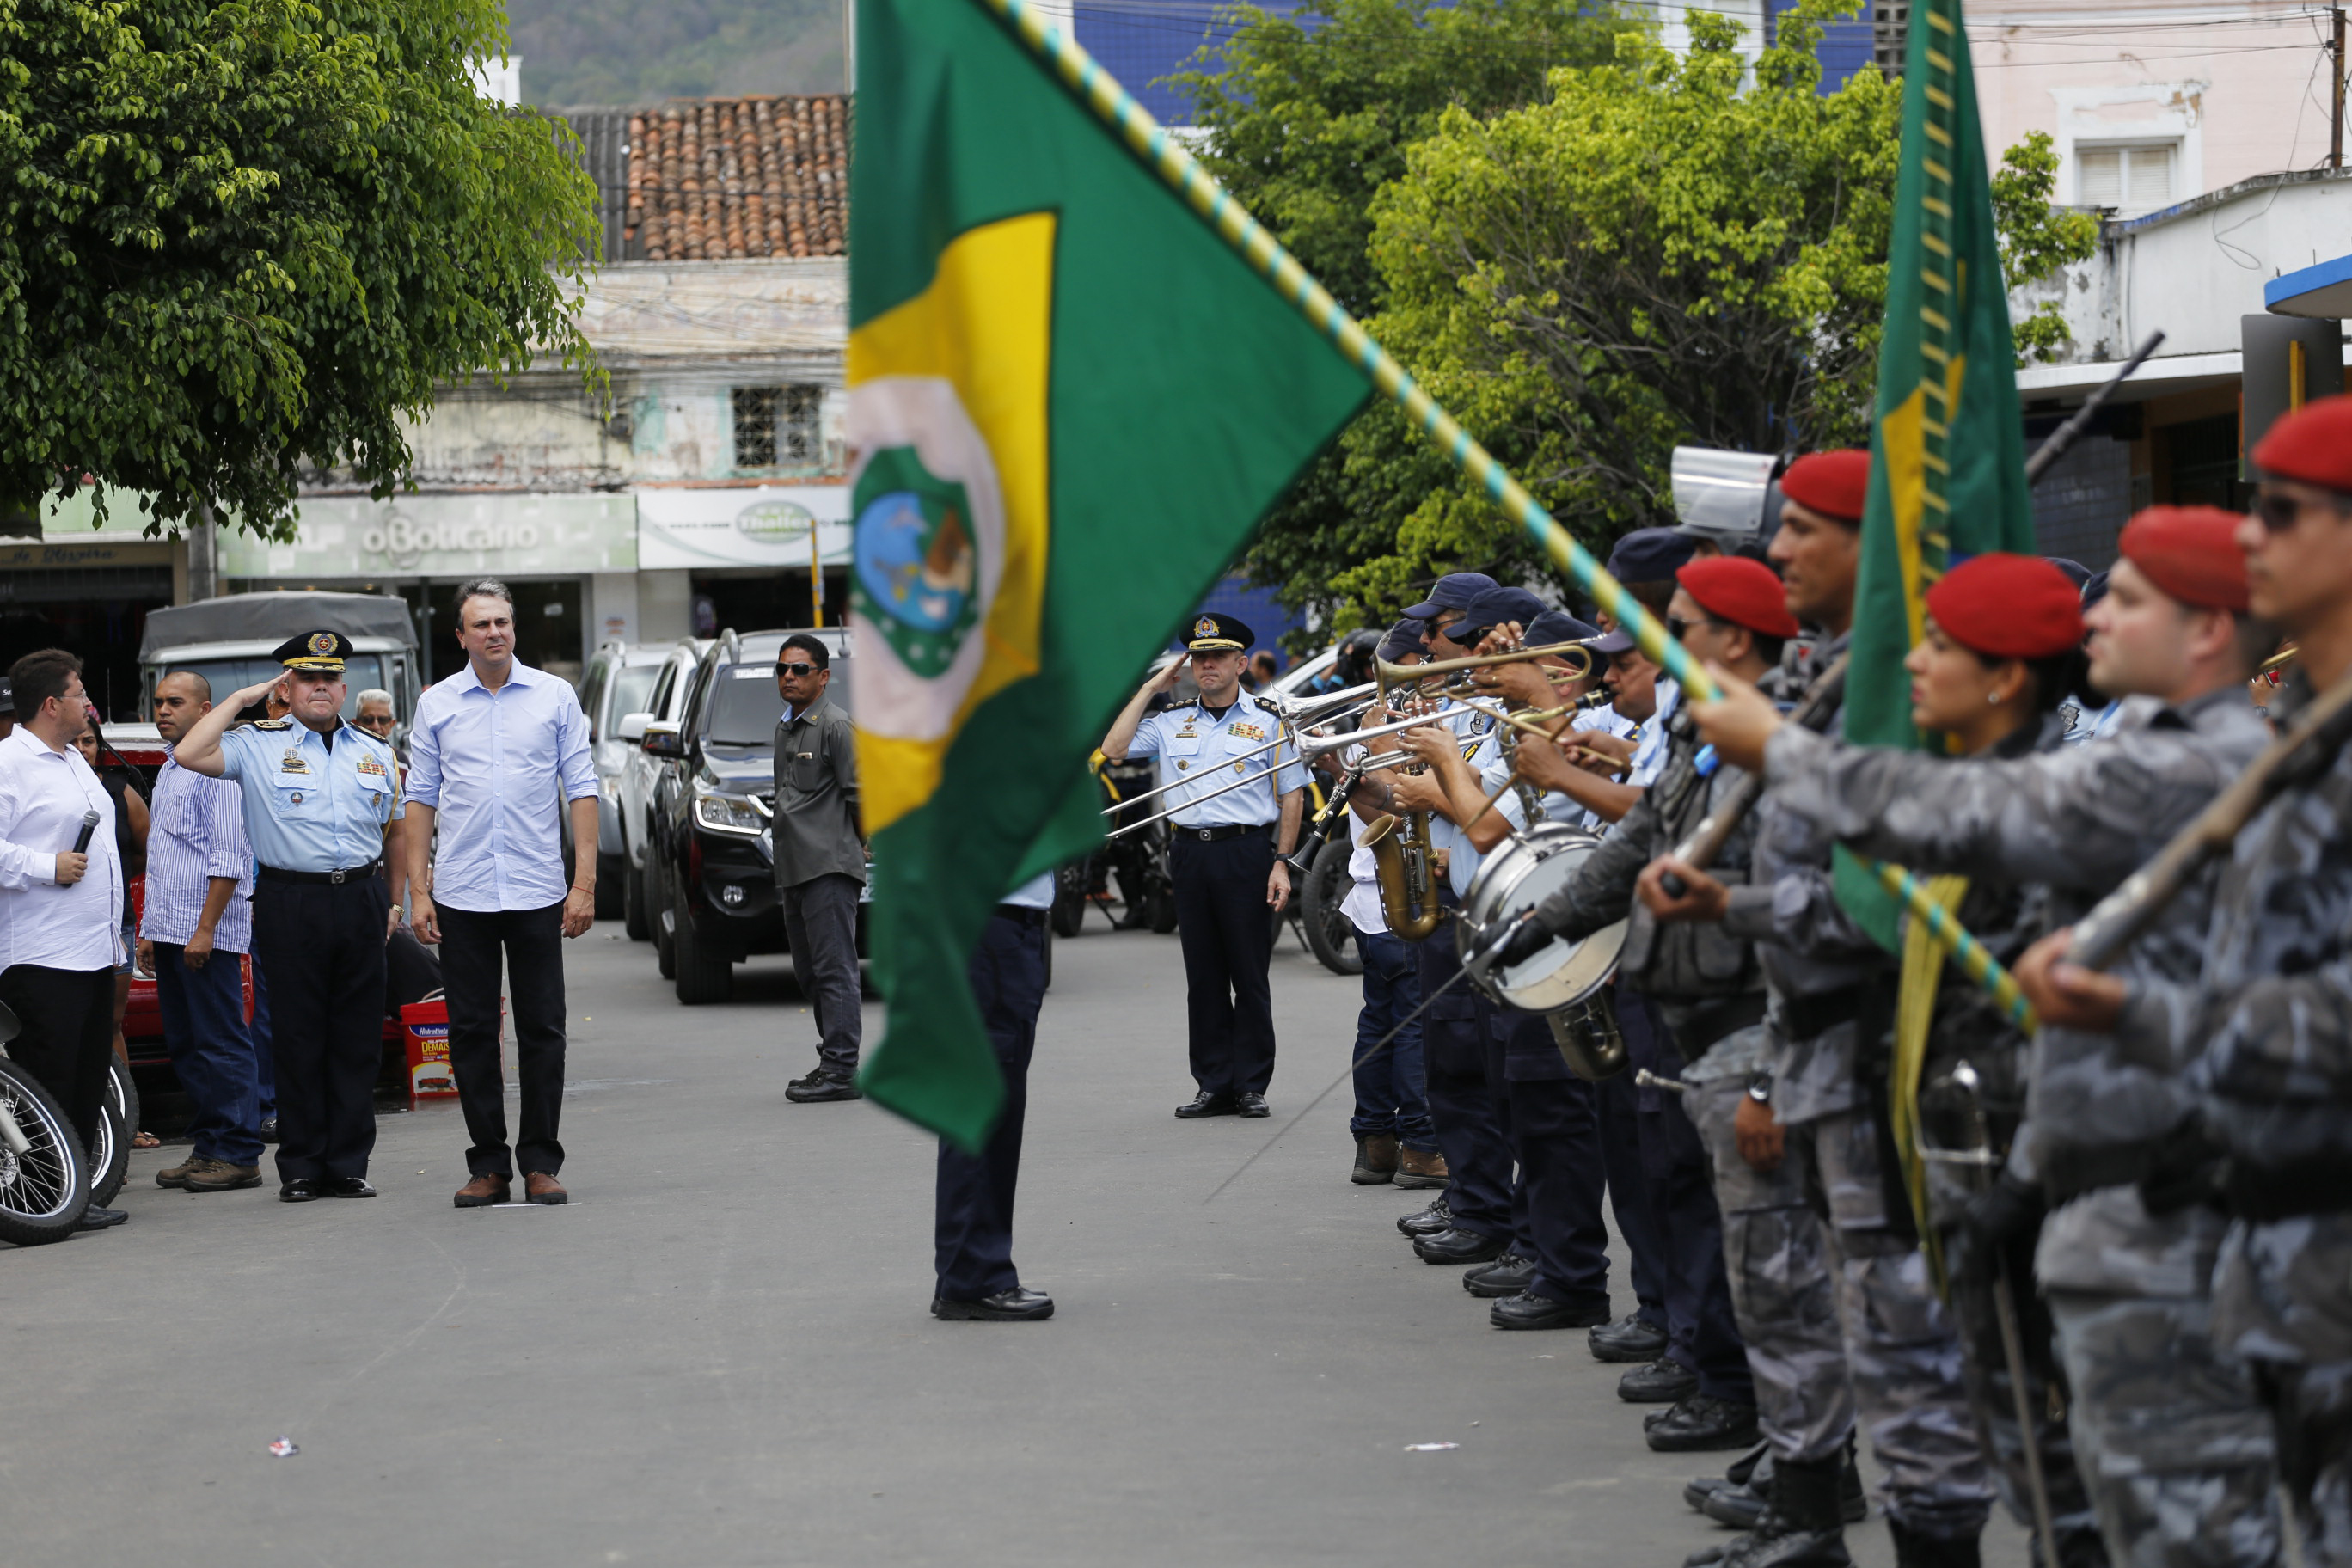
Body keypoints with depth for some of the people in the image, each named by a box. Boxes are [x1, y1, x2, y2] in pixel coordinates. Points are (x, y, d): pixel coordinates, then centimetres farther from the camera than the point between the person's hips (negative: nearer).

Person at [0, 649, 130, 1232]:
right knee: (48, 1083, -8)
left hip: (94, 955, 10)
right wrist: (48, 867, -20)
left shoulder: (74, 762, 20)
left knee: (88, 1084, 11)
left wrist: (116, 937, 26)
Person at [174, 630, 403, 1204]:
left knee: (357, 1040, 4)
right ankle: (300, 1170, 5)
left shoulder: (375, 753, 15)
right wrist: (239, 699, -5)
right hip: (290, 903, -3)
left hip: (361, 901, 3)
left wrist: (397, 901, 15)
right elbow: (189, 754, -13)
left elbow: (396, 833, 22)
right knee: (297, 1039, -1)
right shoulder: (258, 746, 3)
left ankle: (347, 1166, 11)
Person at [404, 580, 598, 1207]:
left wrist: (585, 882, -4)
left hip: (537, 891, -1)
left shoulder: (555, 697, 4)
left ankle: (540, 1163, 8)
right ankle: (488, 1166, 9)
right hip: (461, 894, 1)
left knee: (542, 1030, 1)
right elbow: (421, 798, 8)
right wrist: (418, 891, 1)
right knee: (471, 1032, 3)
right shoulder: (436, 704, 6)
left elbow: (581, 790, 3)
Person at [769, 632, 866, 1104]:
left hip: (830, 866, -9)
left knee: (834, 969, -11)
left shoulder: (836, 725, -8)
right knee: (810, 973, 11)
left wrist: (856, 841, 1)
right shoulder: (785, 728, 19)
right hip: (794, 870, 9)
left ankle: (841, 1069, -12)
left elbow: (860, 792, -9)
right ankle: (832, 1061, 17)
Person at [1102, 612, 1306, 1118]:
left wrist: (1281, 862, -6)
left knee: (1250, 975, 0)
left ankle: (1250, 1086, 6)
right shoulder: (1171, 721, 12)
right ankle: (1214, 1086, 11)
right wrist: (1150, 689, 5)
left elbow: (1292, 795, 2)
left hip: (1246, 852, -3)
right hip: (1190, 852, 3)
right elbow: (1114, 750, 3)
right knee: (1203, 976, 6)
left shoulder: (1268, 720, 3)